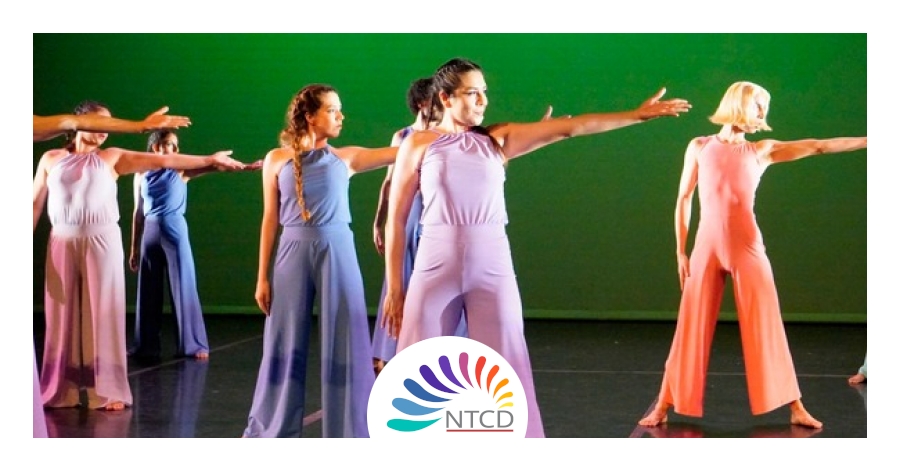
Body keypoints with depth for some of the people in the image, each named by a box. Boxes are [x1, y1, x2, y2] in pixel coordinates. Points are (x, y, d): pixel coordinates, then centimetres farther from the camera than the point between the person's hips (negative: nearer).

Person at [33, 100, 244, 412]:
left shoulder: (111, 157, 5)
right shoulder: (51, 159, 9)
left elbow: (162, 161, 0)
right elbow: (36, 204, 10)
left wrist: (209, 159, -7)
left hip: (102, 241, -1)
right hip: (63, 242, 1)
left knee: (103, 314, -2)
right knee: (62, 317, 4)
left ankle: (108, 390, 2)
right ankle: (61, 391, 12)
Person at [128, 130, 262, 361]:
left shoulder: (181, 170, 0)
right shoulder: (141, 175, 5)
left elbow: (209, 166, -15)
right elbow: (138, 213, 9)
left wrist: (243, 167, -29)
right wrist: (134, 249, 10)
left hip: (175, 231, -2)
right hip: (150, 233, 2)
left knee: (183, 288, -2)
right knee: (149, 292, 6)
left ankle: (192, 344, 3)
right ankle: (147, 346, 15)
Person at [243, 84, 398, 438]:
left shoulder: (345, 158, 5)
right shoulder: (277, 159, 4)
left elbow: (401, 152, -1)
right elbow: (270, 219, 6)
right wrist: (262, 276, 4)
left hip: (337, 253, 0)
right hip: (293, 253, 0)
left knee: (343, 344, 0)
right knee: (285, 344, 6)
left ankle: (347, 434, 9)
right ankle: (271, 432, 20)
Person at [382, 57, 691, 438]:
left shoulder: (498, 139, 7)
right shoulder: (418, 144, 3)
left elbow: (570, 128, 1)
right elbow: (396, 220, 4)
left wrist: (637, 115, -4)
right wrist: (394, 289, 1)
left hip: (492, 268, 1)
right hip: (435, 268, -1)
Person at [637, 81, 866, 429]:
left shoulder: (761, 151, 6)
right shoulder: (700, 147, 5)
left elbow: (818, 147, 2)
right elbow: (684, 199, 7)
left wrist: (868, 141, -3)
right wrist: (680, 251, 3)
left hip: (748, 248, 1)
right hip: (707, 248, -1)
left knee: (766, 328, 2)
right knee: (692, 330, 2)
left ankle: (796, 408, 7)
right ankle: (662, 406, 10)